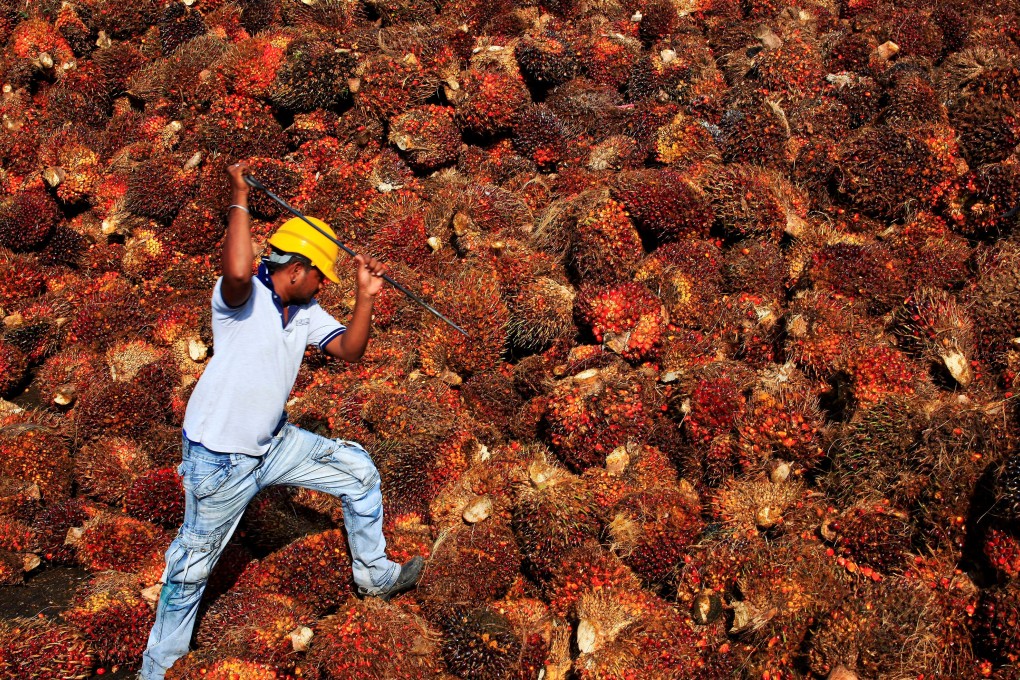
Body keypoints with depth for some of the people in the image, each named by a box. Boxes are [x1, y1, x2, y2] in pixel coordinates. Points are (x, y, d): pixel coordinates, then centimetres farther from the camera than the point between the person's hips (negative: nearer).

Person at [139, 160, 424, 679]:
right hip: (219, 458, -7)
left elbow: (349, 349, -1)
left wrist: (366, 297, -14)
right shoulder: (242, 296, -20)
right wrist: (240, 195, -33)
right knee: (193, 563, 4)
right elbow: (238, 270, -43)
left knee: (358, 470, 12)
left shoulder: (306, 313, 5)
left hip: (274, 444, 8)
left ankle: (374, 576, 31)